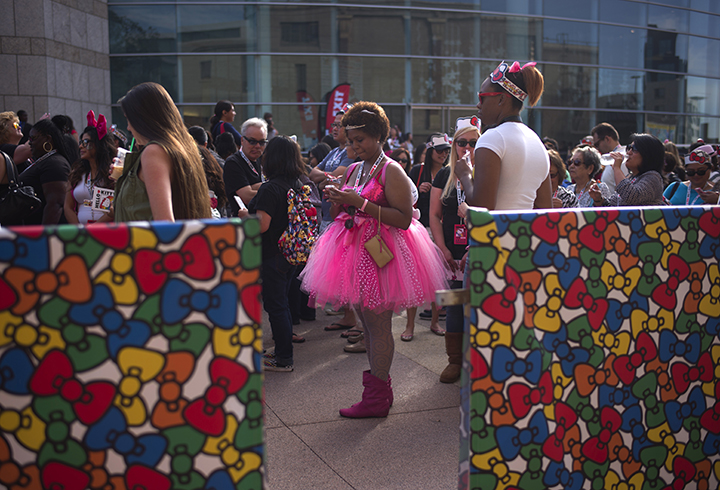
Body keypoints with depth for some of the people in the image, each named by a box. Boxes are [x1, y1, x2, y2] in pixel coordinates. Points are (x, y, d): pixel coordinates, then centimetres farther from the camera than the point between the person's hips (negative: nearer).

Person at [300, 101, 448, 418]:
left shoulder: (391, 171, -9)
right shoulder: (353, 170, 15)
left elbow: (404, 219, -19)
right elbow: (343, 215, 23)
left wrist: (361, 203, -21)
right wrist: (338, 202, -1)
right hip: (355, 250, 8)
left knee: (378, 323, -4)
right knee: (366, 321, 12)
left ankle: (377, 398, 4)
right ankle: (377, 381, 23)